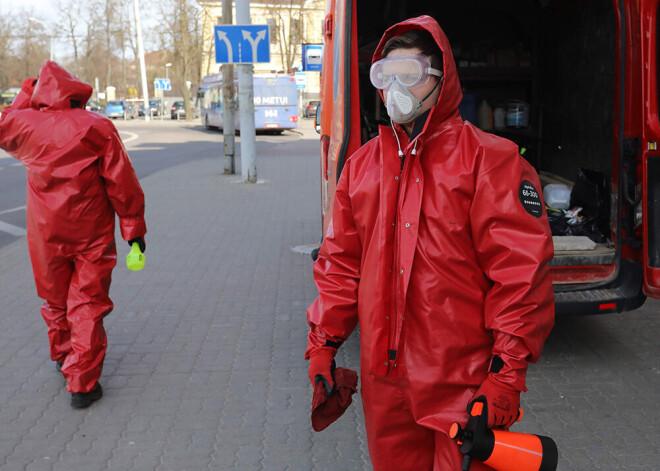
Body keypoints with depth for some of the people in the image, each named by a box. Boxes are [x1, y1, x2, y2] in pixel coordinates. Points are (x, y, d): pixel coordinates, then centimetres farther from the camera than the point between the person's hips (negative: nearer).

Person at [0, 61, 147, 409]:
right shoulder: (97, 127, -10)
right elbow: (121, 182, -10)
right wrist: (133, 227, -3)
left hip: (46, 233, 3)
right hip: (92, 234, -2)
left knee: (56, 299, 21)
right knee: (88, 305, 4)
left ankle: (62, 355, 44)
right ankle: (82, 384, 4)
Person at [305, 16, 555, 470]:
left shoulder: (489, 159, -8)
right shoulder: (362, 164, 9)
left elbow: (520, 271, -13)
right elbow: (341, 261, 14)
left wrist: (507, 373, -16)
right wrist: (323, 342, 10)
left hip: (463, 381, -5)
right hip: (384, 379, 5)